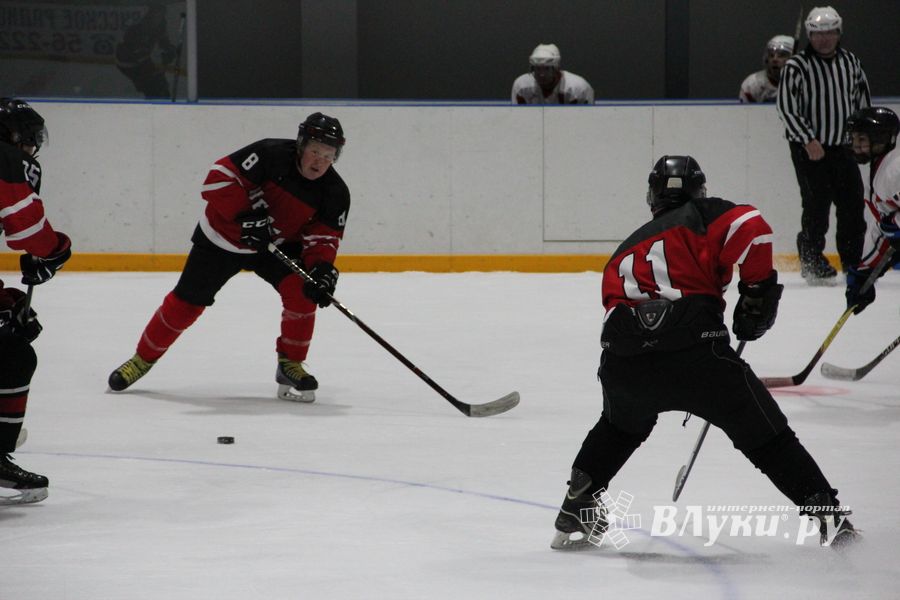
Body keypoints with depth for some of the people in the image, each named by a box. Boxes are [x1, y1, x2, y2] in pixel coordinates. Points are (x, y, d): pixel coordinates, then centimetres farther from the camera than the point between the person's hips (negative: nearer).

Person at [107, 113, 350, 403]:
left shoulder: (335, 193, -15)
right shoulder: (271, 155, -28)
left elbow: (323, 237, -12)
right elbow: (219, 177, -28)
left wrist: (322, 268, -31)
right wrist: (246, 215, -36)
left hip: (279, 244, 3)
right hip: (224, 236, -3)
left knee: (302, 290, -22)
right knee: (186, 302, 2)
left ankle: (291, 364, -6)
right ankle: (144, 358, 23)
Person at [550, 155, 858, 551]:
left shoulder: (624, 254, 35)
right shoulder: (703, 216, 18)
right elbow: (751, 229, -3)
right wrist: (758, 291, 8)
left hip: (622, 363, 4)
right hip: (694, 351, -4)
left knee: (621, 425, 36)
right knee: (764, 432, 10)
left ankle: (574, 512, 32)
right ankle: (826, 511, 4)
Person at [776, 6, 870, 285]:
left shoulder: (851, 62, 8)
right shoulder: (796, 66, -9)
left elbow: (863, 101, 18)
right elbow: (786, 107, -13)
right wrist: (809, 141, -17)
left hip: (844, 147, 5)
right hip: (809, 150, -5)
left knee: (853, 204, 3)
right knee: (817, 205, -7)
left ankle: (853, 262, 13)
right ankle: (812, 262, 4)